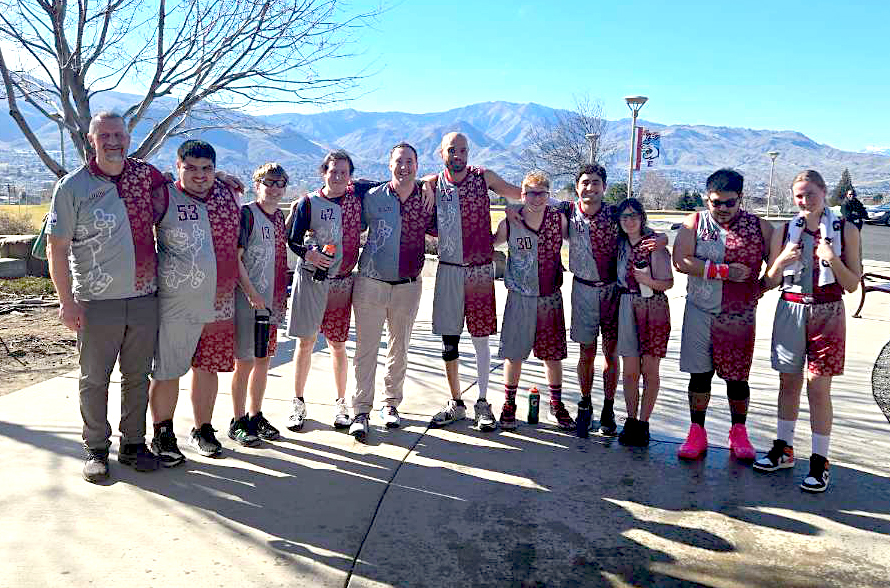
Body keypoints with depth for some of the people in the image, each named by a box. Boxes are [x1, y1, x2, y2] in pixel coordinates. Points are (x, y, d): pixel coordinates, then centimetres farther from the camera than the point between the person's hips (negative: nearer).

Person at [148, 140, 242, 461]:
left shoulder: (227, 195, 8)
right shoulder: (165, 198, -7)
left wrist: (240, 285, 20)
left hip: (219, 303, 4)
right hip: (174, 305, -4)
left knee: (207, 367, 14)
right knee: (167, 371, 3)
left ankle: (202, 429, 29)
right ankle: (163, 435, 20)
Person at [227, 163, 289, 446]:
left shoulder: (279, 216, 14)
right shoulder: (246, 214, -9)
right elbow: (234, 258, -14)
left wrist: (283, 293, 15)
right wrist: (251, 293, -19)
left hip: (273, 301, 7)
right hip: (248, 300, -7)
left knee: (264, 359, 13)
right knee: (244, 361, 0)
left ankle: (256, 416, 26)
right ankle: (238, 422, 12)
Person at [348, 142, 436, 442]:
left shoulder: (427, 200, 2)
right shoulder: (372, 198, -1)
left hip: (407, 285, 2)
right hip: (371, 283, -2)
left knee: (399, 348, 12)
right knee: (366, 348, -1)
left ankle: (391, 403, 27)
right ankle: (361, 412, 7)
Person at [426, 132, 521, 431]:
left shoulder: (484, 177, 1)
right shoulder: (433, 184, 3)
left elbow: (522, 194, 9)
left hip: (480, 270, -1)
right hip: (448, 269, 2)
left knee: (480, 337, 2)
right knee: (448, 339, 6)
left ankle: (482, 404, 16)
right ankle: (456, 404, 20)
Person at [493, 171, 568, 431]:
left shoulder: (559, 219, -2)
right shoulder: (509, 224, -6)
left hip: (550, 298, 2)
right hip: (520, 299, -1)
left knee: (553, 355, 10)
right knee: (513, 354, 4)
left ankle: (556, 403, 28)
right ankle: (509, 404, 21)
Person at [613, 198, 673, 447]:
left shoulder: (655, 245, -7)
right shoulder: (620, 244, 8)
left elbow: (668, 283, -5)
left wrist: (649, 281, -21)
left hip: (653, 308, -4)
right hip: (627, 307, 4)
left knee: (649, 369, -1)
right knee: (629, 370, 4)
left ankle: (643, 423, 10)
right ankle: (631, 421, 16)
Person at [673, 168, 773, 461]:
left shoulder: (759, 227, 3)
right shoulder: (695, 222, 0)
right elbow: (681, 261, -12)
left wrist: (758, 288, -3)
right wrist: (724, 271, -16)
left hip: (739, 315, 0)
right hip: (700, 312, 0)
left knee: (737, 376, 8)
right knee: (700, 373, 6)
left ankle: (739, 433, 26)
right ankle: (697, 433, 19)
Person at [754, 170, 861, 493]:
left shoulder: (845, 231, -1)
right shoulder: (785, 232, 3)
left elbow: (852, 285, -2)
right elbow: (770, 281, 5)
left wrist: (833, 260, -19)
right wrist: (782, 260, -15)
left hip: (827, 313, -2)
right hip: (790, 310, 2)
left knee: (818, 388, -3)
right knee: (789, 383, 11)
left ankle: (820, 462, 9)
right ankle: (784, 448, 26)